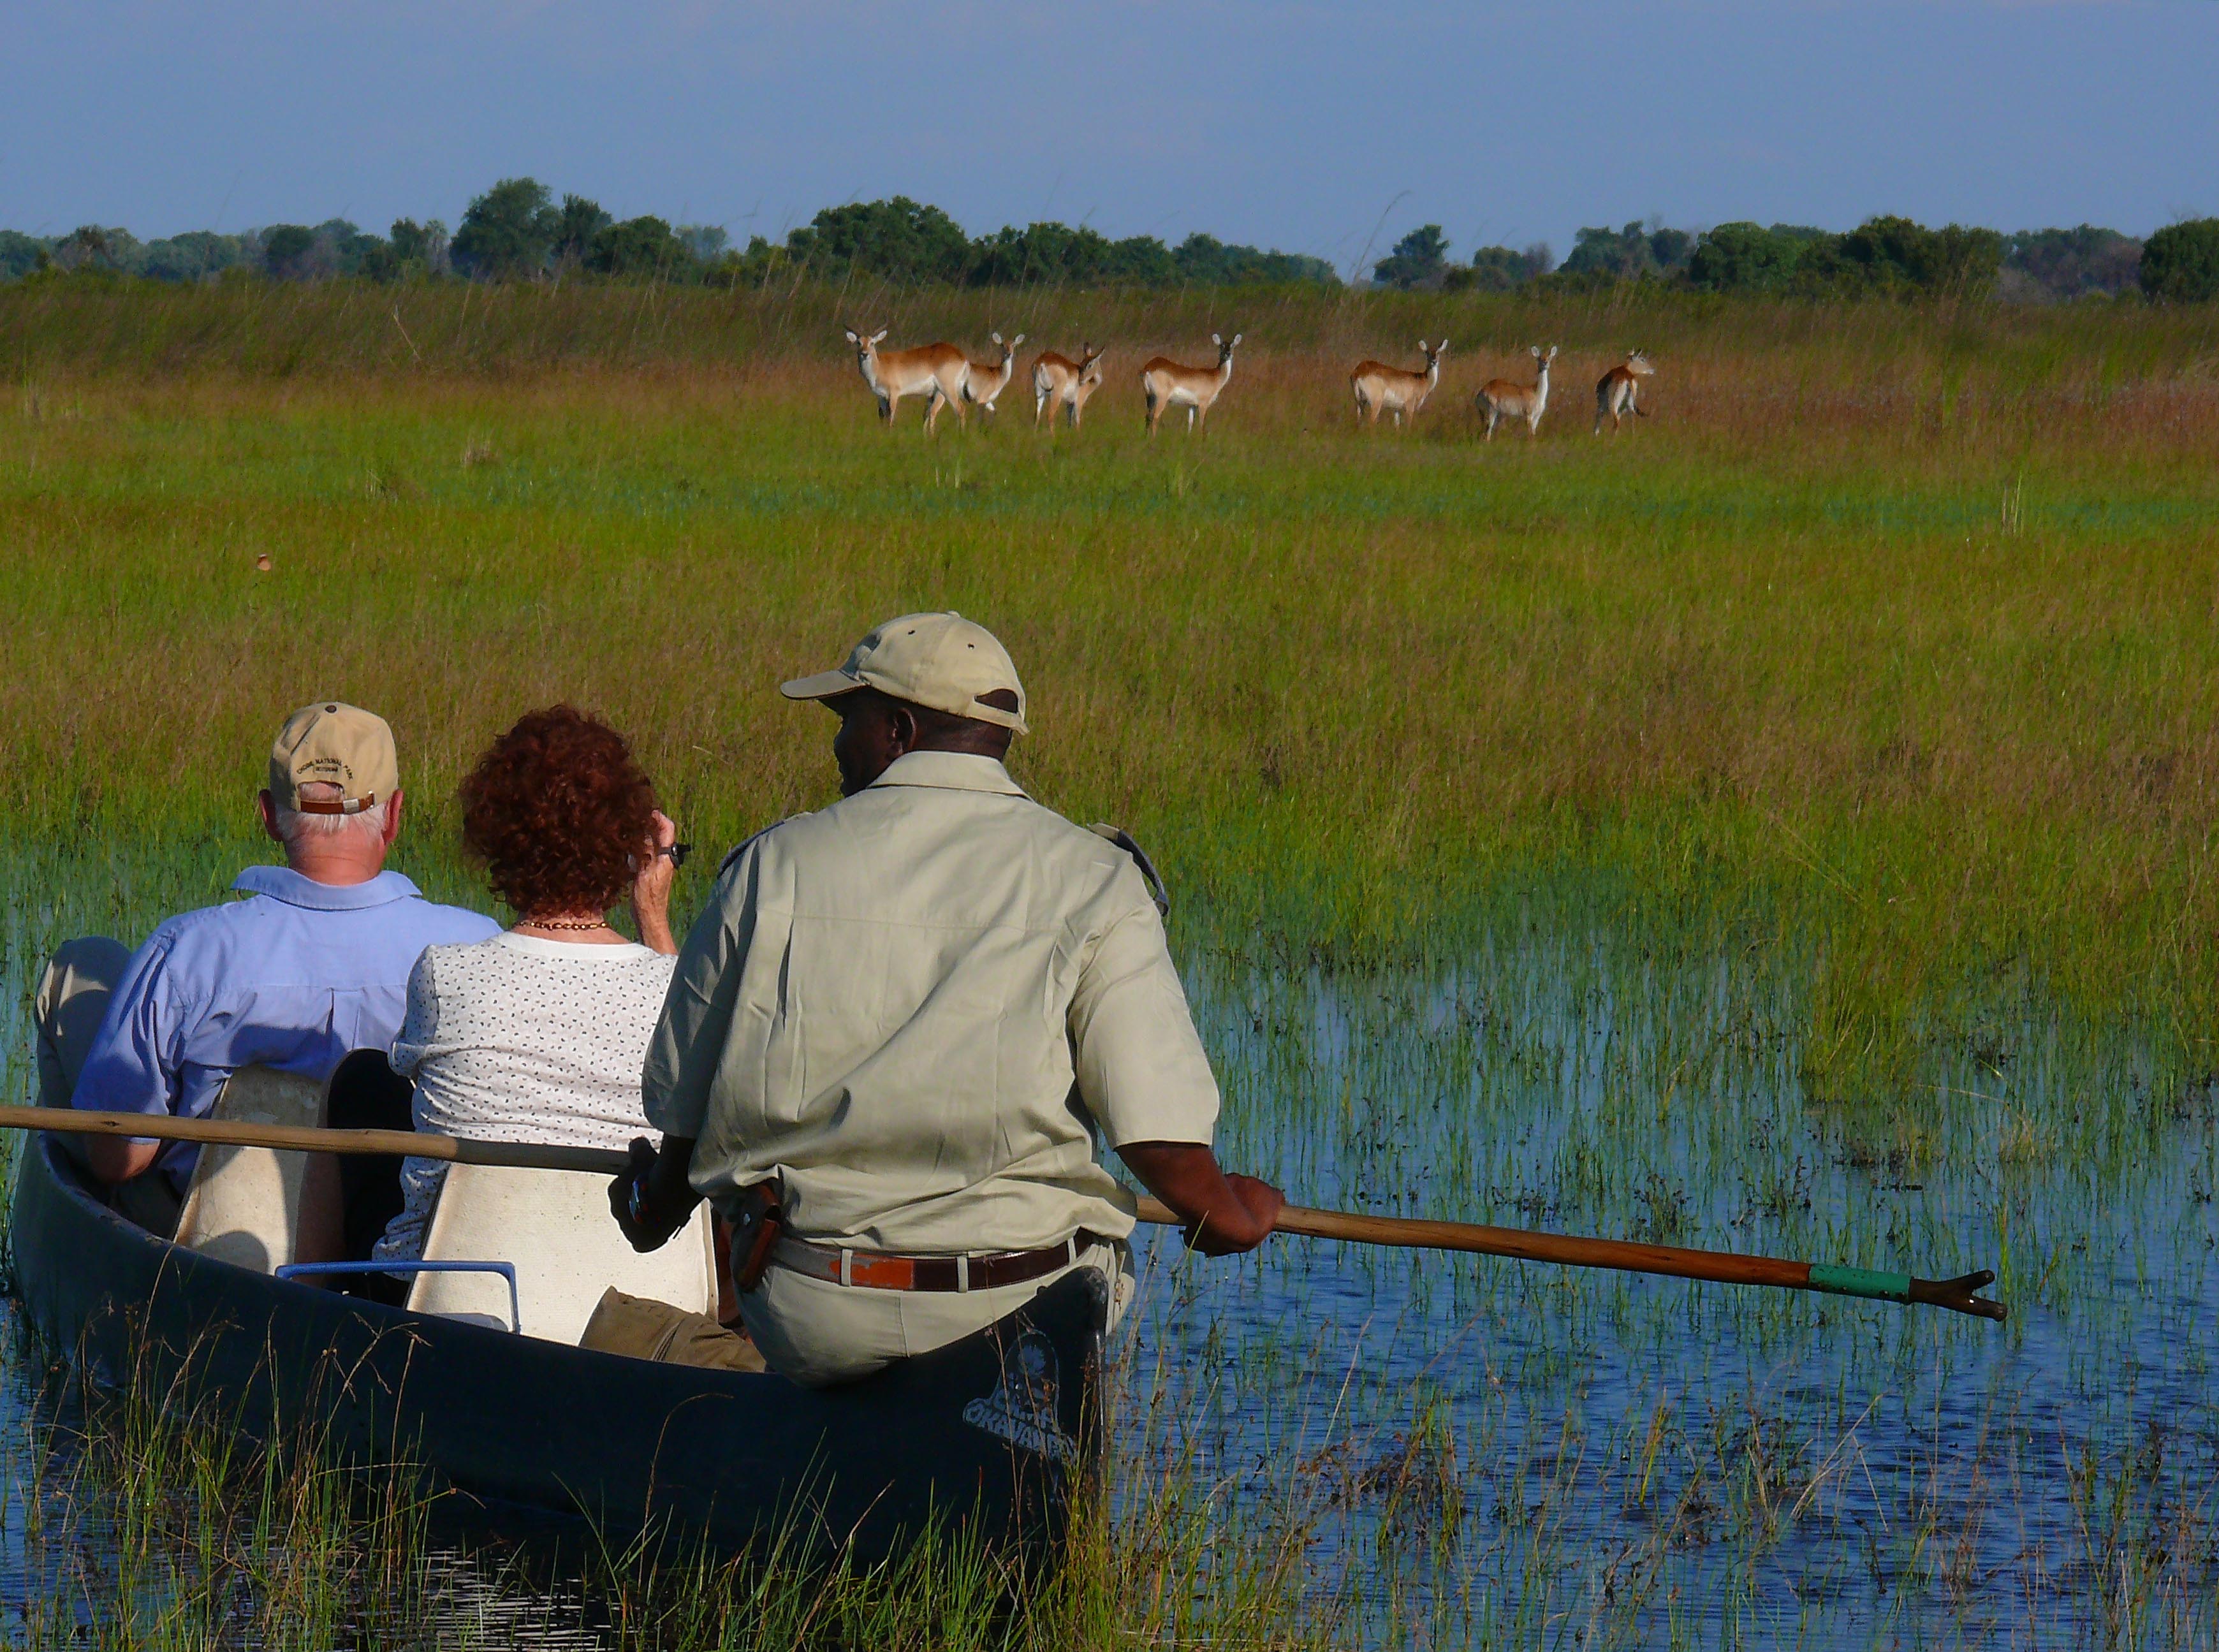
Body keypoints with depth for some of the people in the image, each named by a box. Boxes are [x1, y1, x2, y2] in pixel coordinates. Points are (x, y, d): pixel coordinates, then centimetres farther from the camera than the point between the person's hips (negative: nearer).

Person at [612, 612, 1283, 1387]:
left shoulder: (772, 866, 2)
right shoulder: (1092, 880, -3)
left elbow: (683, 1106, 11)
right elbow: (1163, 1133, -12)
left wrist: (653, 1202, 33)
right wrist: (1233, 1215, 10)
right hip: (1019, 1317, -2)